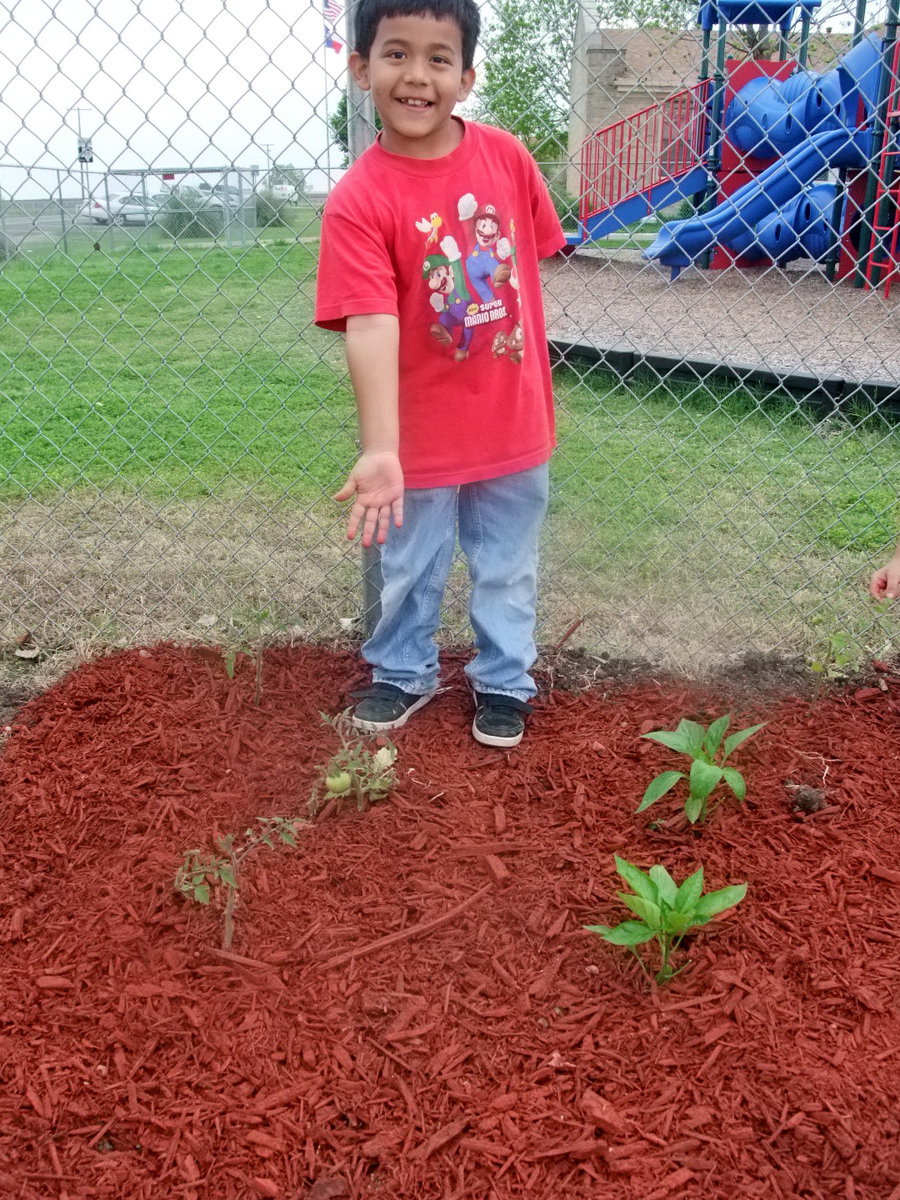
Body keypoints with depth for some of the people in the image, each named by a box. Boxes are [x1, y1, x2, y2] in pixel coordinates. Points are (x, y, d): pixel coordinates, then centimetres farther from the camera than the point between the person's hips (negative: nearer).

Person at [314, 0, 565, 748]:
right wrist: (380, 450, -36)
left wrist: (524, 368, 9)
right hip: (422, 433, -2)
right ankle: (403, 673, 43)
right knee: (410, 571, 17)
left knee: (507, 568, 17)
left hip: (514, 420, 3)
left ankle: (505, 682, 39)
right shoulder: (358, 200, -18)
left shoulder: (508, 157, -6)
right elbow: (371, 325, -27)